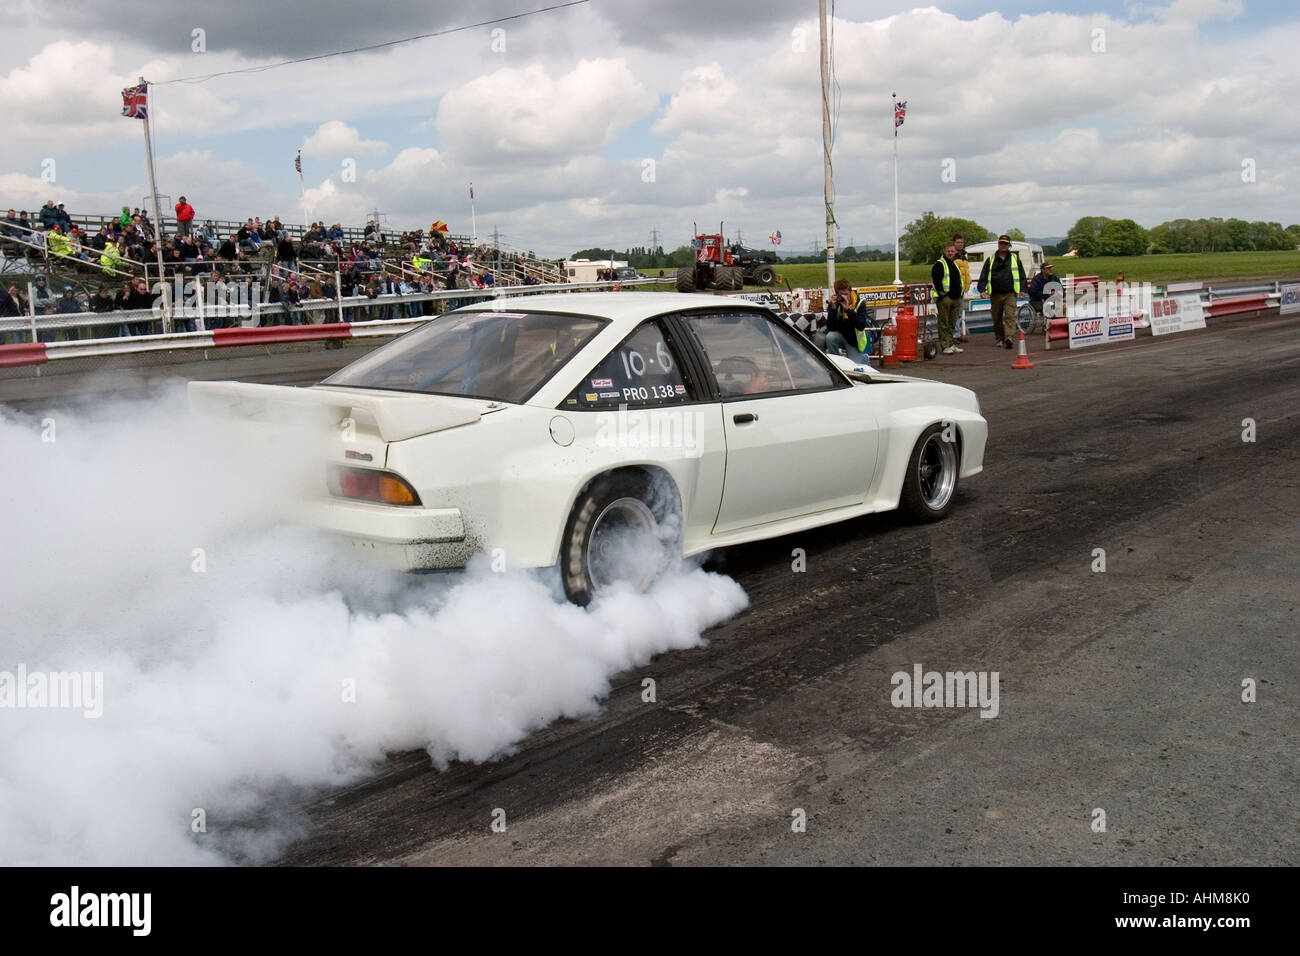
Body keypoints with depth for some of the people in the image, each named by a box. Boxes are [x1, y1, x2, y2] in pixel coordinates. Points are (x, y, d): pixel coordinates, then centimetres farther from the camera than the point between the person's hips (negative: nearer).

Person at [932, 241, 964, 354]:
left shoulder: (955, 264, 20)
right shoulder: (939, 264, -5)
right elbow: (936, 280, -12)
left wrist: (960, 293, 19)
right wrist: (941, 293, -18)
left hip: (956, 298, 8)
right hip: (944, 298, -8)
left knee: (952, 323, 13)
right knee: (944, 324, -5)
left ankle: (951, 344, 19)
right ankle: (945, 346, -4)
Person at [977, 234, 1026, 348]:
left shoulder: (1015, 259, 11)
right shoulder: (990, 260, 10)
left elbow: (1022, 275, 13)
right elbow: (983, 276, 8)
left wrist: (1022, 289, 3)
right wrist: (982, 289, -4)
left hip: (1010, 294, -2)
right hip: (995, 294, 2)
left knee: (1010, 316, -14)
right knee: (997, 318, 9)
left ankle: (1009, 338, -24)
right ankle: (998, 339, 23)